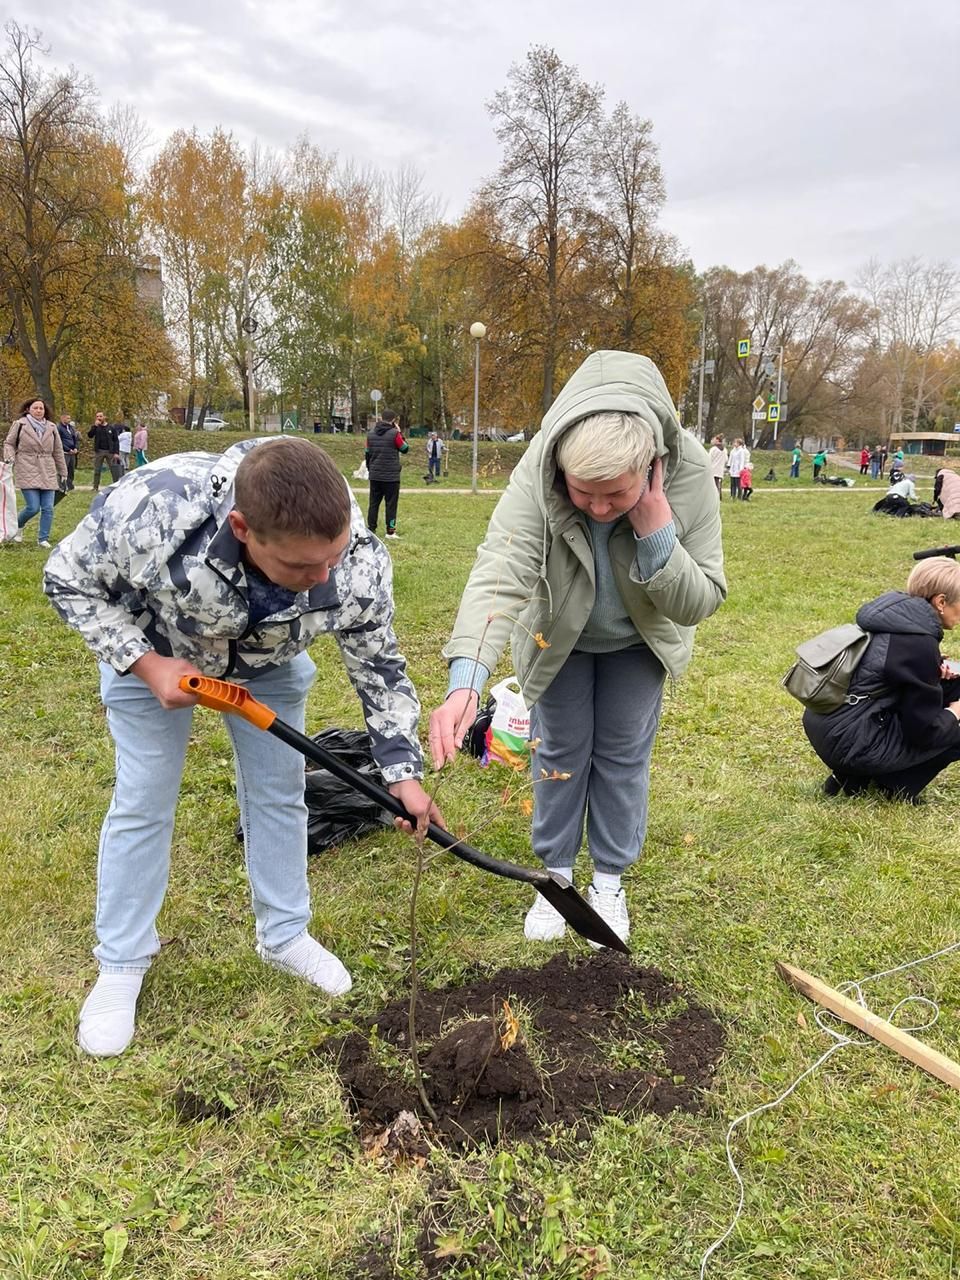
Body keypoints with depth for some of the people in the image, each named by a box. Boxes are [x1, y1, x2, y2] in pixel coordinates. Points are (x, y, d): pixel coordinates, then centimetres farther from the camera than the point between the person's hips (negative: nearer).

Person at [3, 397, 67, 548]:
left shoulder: (51, 427, 9)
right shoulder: (19, 424, 1)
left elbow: (58, 452, 13)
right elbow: (9, 443, 9)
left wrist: (63, 473, 15)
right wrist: (9, 458, -10)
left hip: (48, 473, 3)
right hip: (27, 472, -3)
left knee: (48, 508, -2)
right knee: (33, 507, -8)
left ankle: (43, 539, 10)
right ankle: (17, 526, 22)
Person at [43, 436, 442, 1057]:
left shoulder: (359, 563, -37)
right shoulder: (149, 506, -44)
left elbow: (381, 667, -17)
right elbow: (69, 581, -22)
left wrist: (404, 771, -13)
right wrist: (144, 663, -30)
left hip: (269, 660, 2)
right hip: (152, 651, -1)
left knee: (279, 792, 7)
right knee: (142, 803, 3)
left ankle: (285, 935, 30)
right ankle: (121, 965, 23)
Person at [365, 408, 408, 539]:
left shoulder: (370, 434, 5)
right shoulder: (394, 434, -12)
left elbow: (367, 454, 11)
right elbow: (405, 449, 1)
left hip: (375, 476, 5)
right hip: (391, 476, -4)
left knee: (374, 503, 9)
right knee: (391, 503, 1)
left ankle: (371, 529, 11)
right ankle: (390, 531, 1)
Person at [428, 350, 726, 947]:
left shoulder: (690, 476, -33)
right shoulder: (537, 472, -37)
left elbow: (702, 601, -27)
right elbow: (500, 573, -49)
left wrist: (657, 533, -44)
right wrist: (466, 681, -63)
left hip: (640, 640, 1)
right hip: (558, 635, 0)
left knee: (623, 753, 9)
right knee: (560, 749, 9)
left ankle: (610, 879, 30)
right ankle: (556, 872, 31)